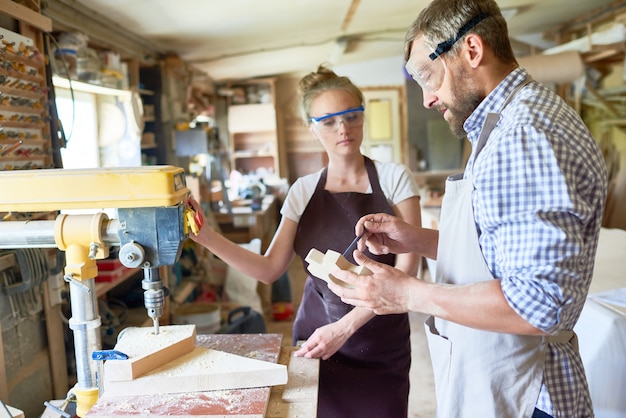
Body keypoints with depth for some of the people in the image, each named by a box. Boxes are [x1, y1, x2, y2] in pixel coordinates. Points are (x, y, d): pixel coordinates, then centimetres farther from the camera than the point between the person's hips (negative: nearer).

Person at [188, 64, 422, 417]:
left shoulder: (394, 178, -7)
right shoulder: (303, 191, 2)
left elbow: (406, 269, -12)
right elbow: (270, 269, -1)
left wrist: (345, 327, -20)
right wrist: (204, 235, -12)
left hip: (381, 345, -2)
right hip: (315, 339, 2)